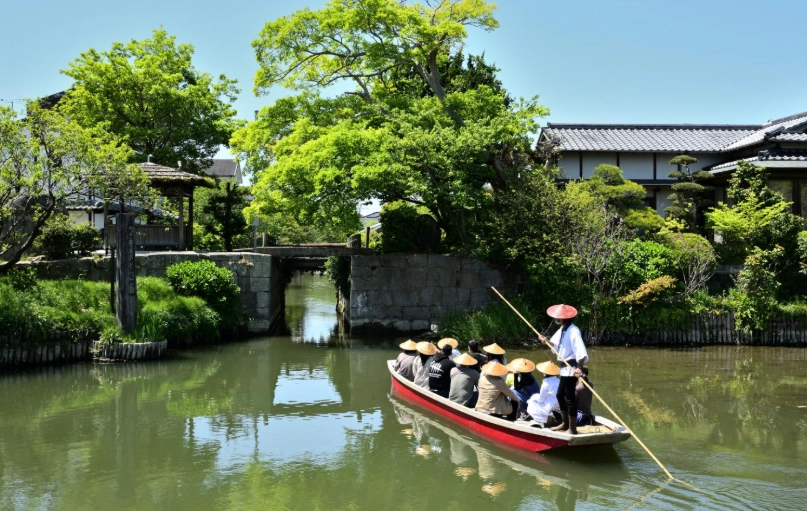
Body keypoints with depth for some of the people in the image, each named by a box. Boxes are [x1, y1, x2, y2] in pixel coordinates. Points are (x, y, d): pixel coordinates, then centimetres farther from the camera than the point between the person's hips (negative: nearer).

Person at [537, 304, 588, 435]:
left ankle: (573, 428, 3)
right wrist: (547, 341, 2)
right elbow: (557, 346, 20)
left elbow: (581, 352, -29)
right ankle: (565, 423, 33)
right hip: (565, 368, 10)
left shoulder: (573, 331, -22)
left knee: (569, 397, -5)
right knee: (560, 395, 21)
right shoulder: (562, 330, 8)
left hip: (571, 369, -10)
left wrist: (579, 368, -39)